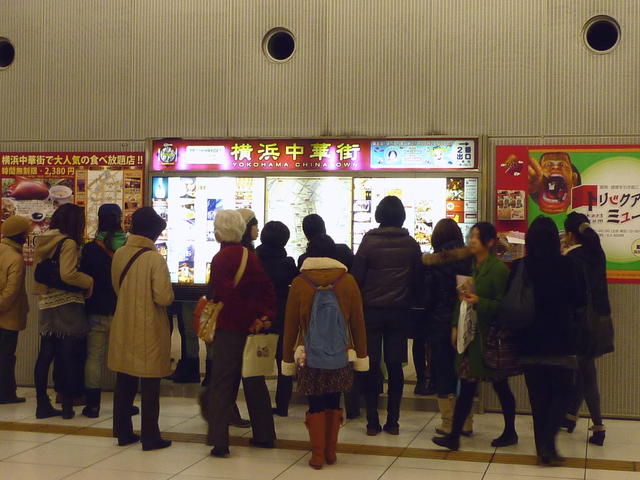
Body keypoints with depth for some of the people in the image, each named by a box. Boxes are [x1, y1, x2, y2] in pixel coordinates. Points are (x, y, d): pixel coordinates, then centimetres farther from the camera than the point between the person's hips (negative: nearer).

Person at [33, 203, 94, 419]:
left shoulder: (42, 242, 11)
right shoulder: (68, 243, -13)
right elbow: (67, 274, -23)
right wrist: (89, 281, -10)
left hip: (46, 304, 7)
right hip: (67, 305, -7)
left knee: (45, 355, 9)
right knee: (69, 357, 1)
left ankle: (43, 404, 14)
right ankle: (67, 405, 6)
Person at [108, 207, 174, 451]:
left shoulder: (119, 254, 0)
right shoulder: (155, 259, -18)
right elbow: (164, 297, -21)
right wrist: (169, 293, 0)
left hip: (123, 328, 6)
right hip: (149, 330, -6)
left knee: (124, 383, 15)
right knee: (149, 385, 4)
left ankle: (123, 432, 23)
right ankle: (150, 437, 9)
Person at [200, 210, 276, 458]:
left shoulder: (221, 259, -13)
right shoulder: (250, 256, 8)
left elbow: (225, 294, -21)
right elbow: (267, 289, 5)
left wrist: (248, 320, -10)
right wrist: (266, 316, 0)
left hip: (229, 328, -6)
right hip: (253, 328, 6)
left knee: (222, 383, -1)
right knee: (254, 381, 16)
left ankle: (219, 441, -2)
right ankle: (264, 435, 23)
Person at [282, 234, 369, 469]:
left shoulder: (299, 283, -7)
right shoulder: (347, 281, -5)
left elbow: (290, 324, -2)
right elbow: (358, 322, 0)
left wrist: (288, 359, 7)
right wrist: (361, 355, 9)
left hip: (309, 356, -1)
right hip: (341, 356, 1)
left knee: (316, 405, 7)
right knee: (334, 402, 14)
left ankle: (317, 455, 8)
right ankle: (331, 452, 19)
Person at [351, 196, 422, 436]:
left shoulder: (369, 241, -8)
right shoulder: (411, 244, 0)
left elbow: (357, 276, -6)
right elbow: (417, 279, 4)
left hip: (371, 310, -2)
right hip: (399, 311, 2)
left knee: (371, 365, 4)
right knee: (395, 366, 7)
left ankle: (372, 421, 5)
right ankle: (393, 421, 8)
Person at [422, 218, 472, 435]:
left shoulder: (431, 262, -11)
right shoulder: (469, 258, -3)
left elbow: (427, 297, -9)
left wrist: (427, 316, 7)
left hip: (440, 322, -3)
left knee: (442, 370, 6)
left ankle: (448, 422, 8)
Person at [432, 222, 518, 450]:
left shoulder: (498, 269, -12)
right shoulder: (470, 266, 9)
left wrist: (480, 302, -25)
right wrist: (456, 326, 9)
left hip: (490, 335, -7)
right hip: (470, 333, 7)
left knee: (500, 386, 4)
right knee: (466, 386, 8)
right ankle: (454, 435, 13)